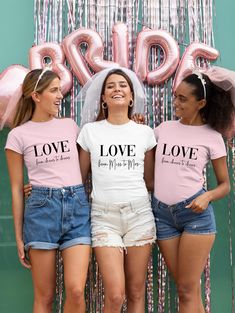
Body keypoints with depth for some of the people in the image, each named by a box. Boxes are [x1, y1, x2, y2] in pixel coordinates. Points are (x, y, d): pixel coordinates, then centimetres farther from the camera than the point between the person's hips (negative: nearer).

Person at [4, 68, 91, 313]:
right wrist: (19, 236, 2)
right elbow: (16, 189, 3)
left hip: (77, 206, 2)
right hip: (41, 208, -2)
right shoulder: (18, 135, 2)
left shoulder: (70, 125, 11)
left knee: (76, 290, -9)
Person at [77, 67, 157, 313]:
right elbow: (79, 177, 10)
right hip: (104, 216, -1)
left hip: (139, 214, 2)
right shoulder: (90, 131, 5)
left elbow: (149, 179, 14)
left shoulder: (145, 133, 7)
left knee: (136, 293, 5)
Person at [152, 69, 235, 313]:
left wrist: (207, 197, -16)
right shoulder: (163, 128, 8)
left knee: (187, 290, 0)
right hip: (162, 212, 3)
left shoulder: (212, 137, 0)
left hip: (195, 212, -3)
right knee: (188, 288, 11)